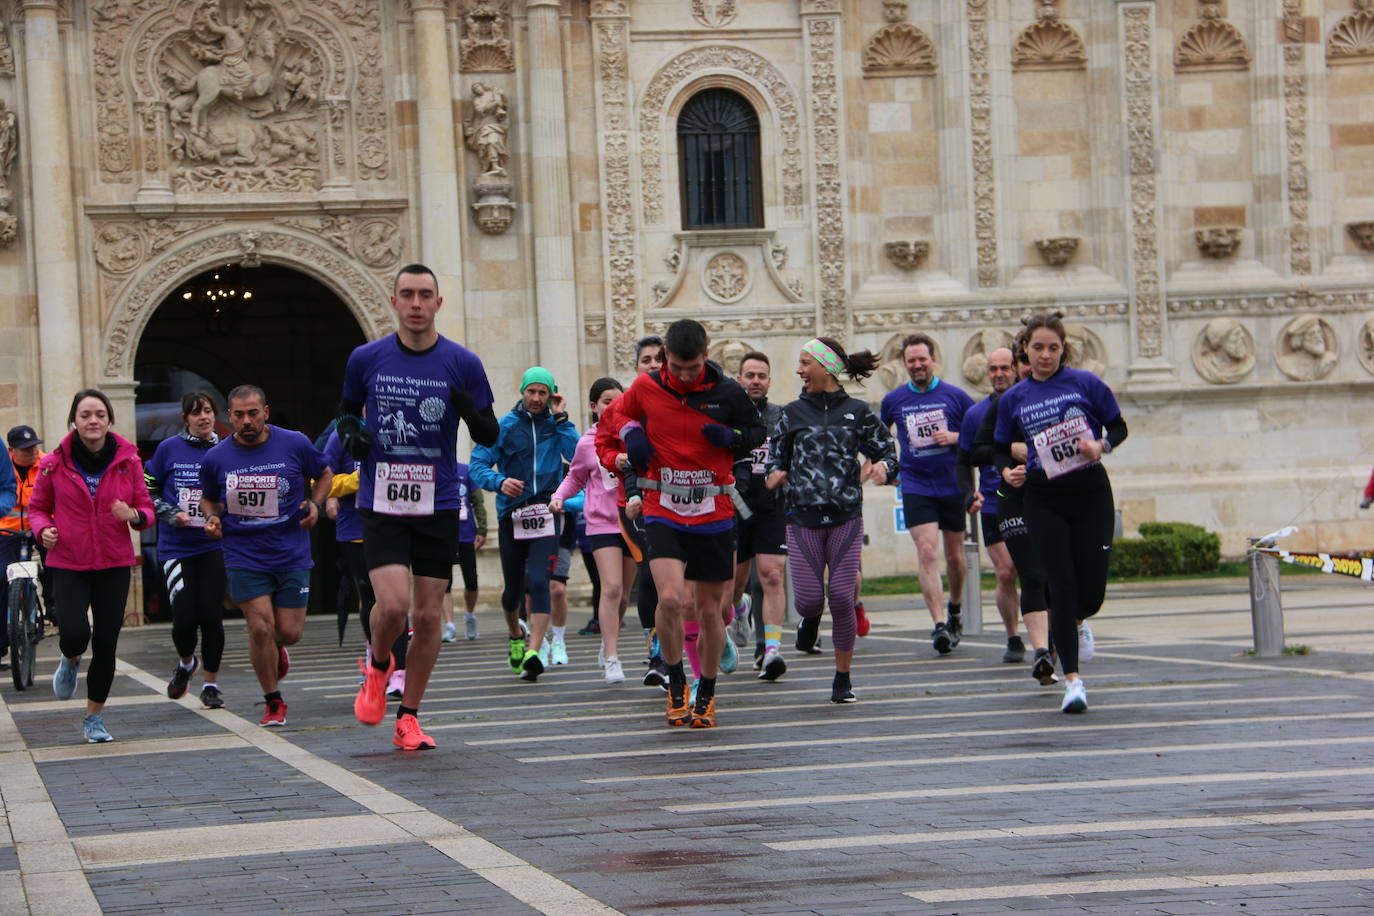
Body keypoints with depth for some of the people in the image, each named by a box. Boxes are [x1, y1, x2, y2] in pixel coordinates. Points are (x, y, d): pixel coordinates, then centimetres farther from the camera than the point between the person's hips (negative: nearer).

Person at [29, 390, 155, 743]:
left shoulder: (128, 460, 0)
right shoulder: (55, 464, -4)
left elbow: (147, 509, 5)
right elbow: (37, 507, 8)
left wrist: (133, 515, -18)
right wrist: (43, 529, -13)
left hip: (114, 564, 2)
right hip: (68, 564, -2)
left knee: (106, 643, 2)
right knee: (75, 632, -19)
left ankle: (94, 718, 20)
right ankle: (70, 660, 20)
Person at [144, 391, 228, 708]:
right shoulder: (168, 449, 0)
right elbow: (148, 491, 8)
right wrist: (170, 514, -7)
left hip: (214, 547, 1)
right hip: (176, 548, -1)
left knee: (211, 615, -7)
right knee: (184, 618, -9)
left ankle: (210, 683, 10)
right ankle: (186, 663, 25)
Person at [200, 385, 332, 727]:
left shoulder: (295, 444, -5)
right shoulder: (215, 458, -3)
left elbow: (324, 474, 12)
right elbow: (208, 498, 15)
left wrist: (315, 503, -5)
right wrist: (211, 517, -6)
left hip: (292, 555, 0)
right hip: (244, 557, 0)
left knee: (289, 632, 0)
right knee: (260, 627, -10)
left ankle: (275, 651, 40)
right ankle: (273, 703, 9)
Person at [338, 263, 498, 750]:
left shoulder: (462, 363, -1)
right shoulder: (365, 359, 0)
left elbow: (489, 436, 4)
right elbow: (348, 407, 18)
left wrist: (472, 414, -18)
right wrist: (350, 431, -4)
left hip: (438, 508, 1)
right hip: (381, 505, -1)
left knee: (428, 616, 2)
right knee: (393, 604, -17)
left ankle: (408, 718, 18)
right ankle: (377, 666, 17)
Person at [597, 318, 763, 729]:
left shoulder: (727, 392, -4)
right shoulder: (645, 388, -2)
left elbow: (757, 434, 9)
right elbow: (614, 416, 18)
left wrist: (732, 437, -12)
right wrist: (627, 431, -4)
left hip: (714, 514, 1)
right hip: (663, 512, -1)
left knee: (710, 609, 7)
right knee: (670, 598, -20)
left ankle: (706, 695, 25)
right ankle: (675, 684, 2)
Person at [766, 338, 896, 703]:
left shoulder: (857, 412, 4)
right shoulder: (793, 413, 8)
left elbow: (888, 452, 7)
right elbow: (777, 457, 13)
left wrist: (881, 466, -15)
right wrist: (776, 474, -10)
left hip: (846, 517, -1)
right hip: (803, 518, 1)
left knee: (841, 598, -7)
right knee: (808, 599, -7)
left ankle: (843, 678, 8)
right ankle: (812, 618, 33)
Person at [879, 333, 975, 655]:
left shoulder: (955, 396, -1)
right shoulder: (893, 400, 4)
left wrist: (956, 437, -12)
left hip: (953, 485, 0)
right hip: (916, 486, 0)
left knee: (954, 556, 10)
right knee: (927, 552, -16)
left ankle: (955, 611, 35)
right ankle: (940, 625, -21)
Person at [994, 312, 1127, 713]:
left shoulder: (1086, 383, 0)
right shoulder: (1013, 399, 5)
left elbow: (1119, 428, 6)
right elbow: (1002, 448, 14)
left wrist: (1101, 445, -15)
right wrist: (1008, 470, -8)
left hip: (1091, 491, 0)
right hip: (1044, 499, 0)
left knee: (1092, 594, 2)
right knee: (1061, 588, -9)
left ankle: (1075, 622, 40)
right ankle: (1072, 681, -5)